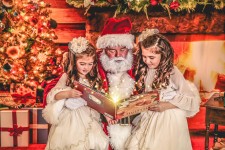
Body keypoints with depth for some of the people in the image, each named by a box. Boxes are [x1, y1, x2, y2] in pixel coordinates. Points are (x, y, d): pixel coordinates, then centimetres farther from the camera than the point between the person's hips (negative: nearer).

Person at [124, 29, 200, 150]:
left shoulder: (172, 72, -16)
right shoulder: (145, 70, 1)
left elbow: (192, 99, -15)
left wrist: (166, 105, -20)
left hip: (169, 118, -5)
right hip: (149, 116, 5)